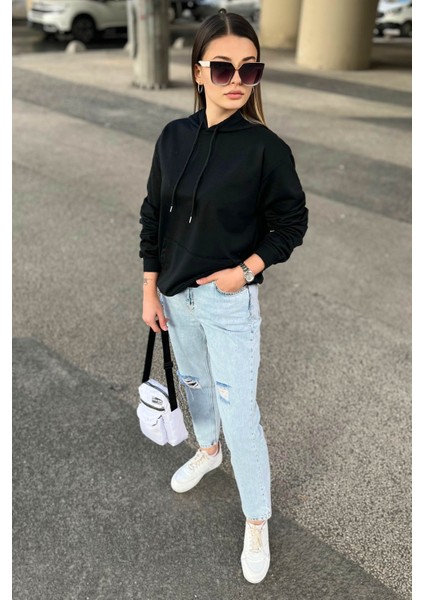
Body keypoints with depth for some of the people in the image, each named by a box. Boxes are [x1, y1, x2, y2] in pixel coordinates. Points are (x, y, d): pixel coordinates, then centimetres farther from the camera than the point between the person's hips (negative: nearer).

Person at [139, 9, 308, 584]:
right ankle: (208, 451, 55)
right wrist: (150, 290, 3)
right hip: (176, 294, 5)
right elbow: (154, 215, 3)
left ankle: (257, 523, 24)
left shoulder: (266, 147, -15)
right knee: (194, 381, 25)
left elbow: (292, 222, -5)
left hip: (229, 299, -5)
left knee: (239, 413, 2)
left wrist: (246, 269, -16)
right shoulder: (173, 136, -3)